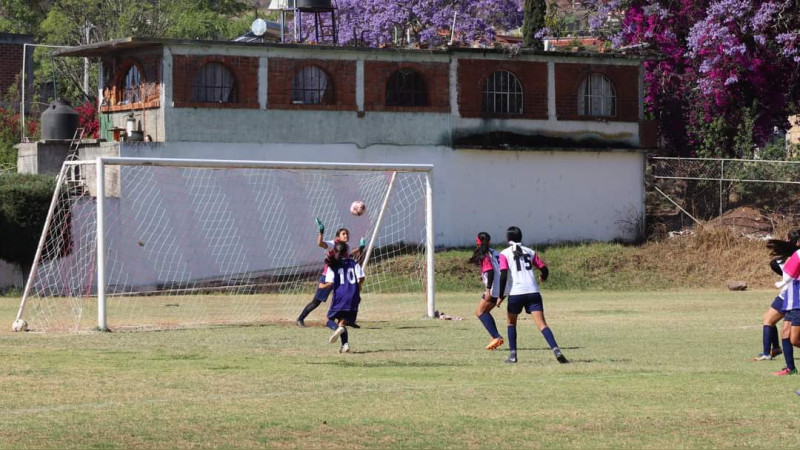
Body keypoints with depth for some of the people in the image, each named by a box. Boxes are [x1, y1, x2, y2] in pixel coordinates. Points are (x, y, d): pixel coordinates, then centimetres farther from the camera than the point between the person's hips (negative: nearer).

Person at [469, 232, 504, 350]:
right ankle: (496, 337, 9)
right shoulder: (495, 253, 17)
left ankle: (496, 337, -16)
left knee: (480, 312, -3)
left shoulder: (485, 256, -8)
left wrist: (488, 289, -22)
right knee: (485, 312, 18)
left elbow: (490, 272, -19)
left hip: (493, 288, -9)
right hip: (501, 289, 9)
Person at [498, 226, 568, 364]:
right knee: (541, 324, -6)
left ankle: (513, 355, 15)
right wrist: (543, 278, 36)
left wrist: (501, 296, -5)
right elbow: (544, 269, 12)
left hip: (515, 293, -2)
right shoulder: (530, 252, 14)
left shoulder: (505, 254, 5)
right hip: (533, 292, 2)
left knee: (511, 322, 21)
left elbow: (503, 275, -8)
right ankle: (556, 350, -26)